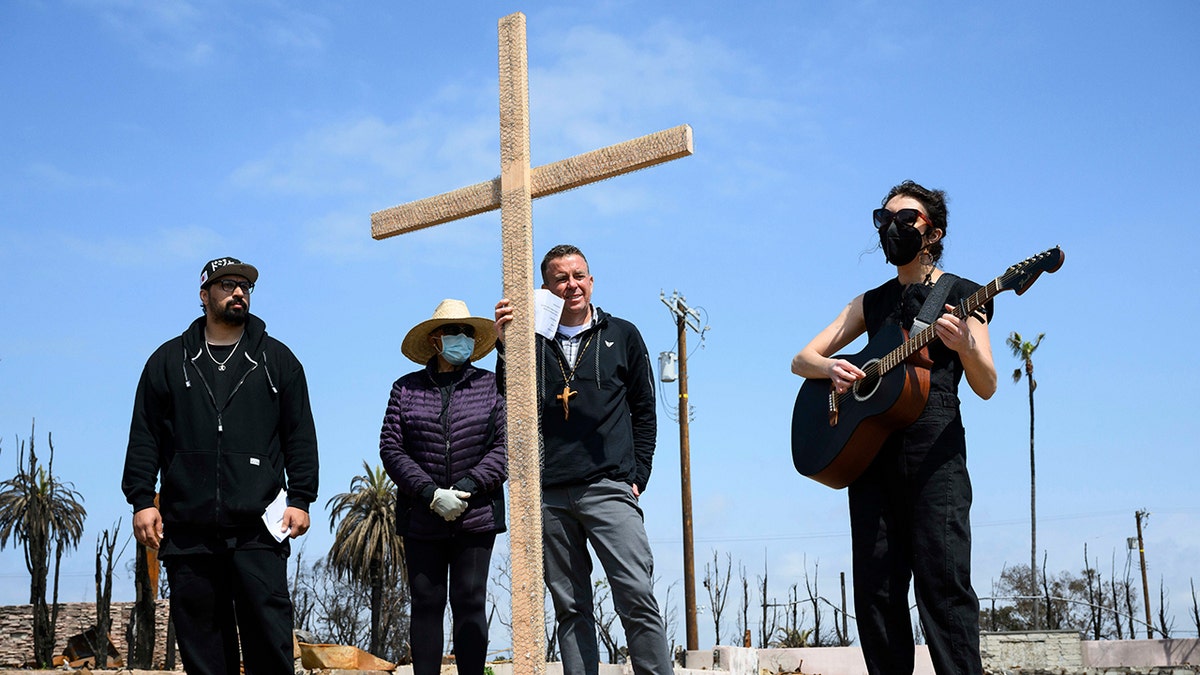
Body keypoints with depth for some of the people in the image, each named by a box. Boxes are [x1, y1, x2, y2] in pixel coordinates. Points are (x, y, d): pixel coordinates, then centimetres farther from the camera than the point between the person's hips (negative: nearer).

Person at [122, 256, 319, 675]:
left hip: (257, 531, -1)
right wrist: (141, 500, 2)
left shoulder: (277, 360, 12)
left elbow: (301, 436, 9)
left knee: (270, 636, -6)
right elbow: (144, 436, 11)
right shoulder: (170, 360, 13)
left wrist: (300, 500, 1)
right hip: (187, 531, 1)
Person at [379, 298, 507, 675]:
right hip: (420, 518, 1)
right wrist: (430, 493, -11)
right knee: (426, 603, 1)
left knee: (470, 602, -2)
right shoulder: (406, 389, 8)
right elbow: (391, 448, 1)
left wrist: (467, 487, -12)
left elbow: (505, 445, 0)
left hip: (476, 516, 0)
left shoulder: (489, 385, 7)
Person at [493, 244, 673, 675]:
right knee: (570, 608, 5)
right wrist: (505, 348, -9)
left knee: (638, 598, -11)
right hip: (550, 495, 2)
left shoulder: (622, 336, 12)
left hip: (608, 489, -1)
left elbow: (644, 411, 14)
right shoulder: (533, 341, 12)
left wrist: (637, 476, 5)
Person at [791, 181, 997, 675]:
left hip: (933, 447, -4)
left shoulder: (961, 295, 9)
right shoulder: (871, 303, 21)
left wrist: (964, 345, -22)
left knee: (942, 580, -13)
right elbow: (801, 360, 17)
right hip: (869, 447, 5)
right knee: (875, 587, -1)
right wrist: (831, 366, -7)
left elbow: (986, 387, 0)